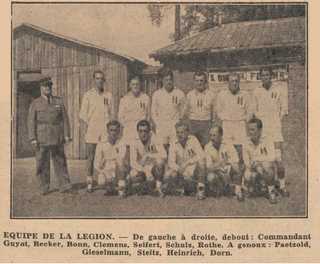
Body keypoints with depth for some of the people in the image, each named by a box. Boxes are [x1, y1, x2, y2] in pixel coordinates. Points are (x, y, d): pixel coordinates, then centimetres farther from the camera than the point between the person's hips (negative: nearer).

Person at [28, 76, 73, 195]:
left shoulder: (59, 102, 9)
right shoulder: (35, 104, 5)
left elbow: (65, 119, 8)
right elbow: (31, 122, 2)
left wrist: (67, 135, 0)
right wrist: (33, 139, -7)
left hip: (57, 139, 1)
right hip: (42, 140, -1)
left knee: (60, 162, 0)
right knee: (42, 164, 1)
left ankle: (64, 185, 3)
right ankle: (44, 188, 9)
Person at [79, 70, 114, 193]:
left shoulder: (108, 95, 10)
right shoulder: (88, 95, 5)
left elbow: (112, 113, 13)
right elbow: (82, 114, 4)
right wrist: (87, 126, -6)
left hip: (106, 131, 1)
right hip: (91, 131, -1)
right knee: (90, 157, 0)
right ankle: (89, 182, 5)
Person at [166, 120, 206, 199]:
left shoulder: (193, 140, -7)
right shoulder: (173, 144, -1)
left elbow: (201, 156, -19)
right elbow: (171, 162, -10)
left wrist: (186, 162, -26)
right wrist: (179, 169, -29)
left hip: (193, 171, -2)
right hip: (182, 174, 2)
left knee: (200, 162, -29)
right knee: (168, 175, -25)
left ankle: (200, 188, -21)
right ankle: (181, 190, 5)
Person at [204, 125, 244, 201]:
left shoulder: (228, 146, -13)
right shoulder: (207, 147, -11)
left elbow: (236, 164, -19)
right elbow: (209, 168, -18)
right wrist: (219, 164, -36)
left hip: (229, 172, -1)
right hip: (217, 173, 1)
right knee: (210, 177, -32)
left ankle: (238, 190, -22)